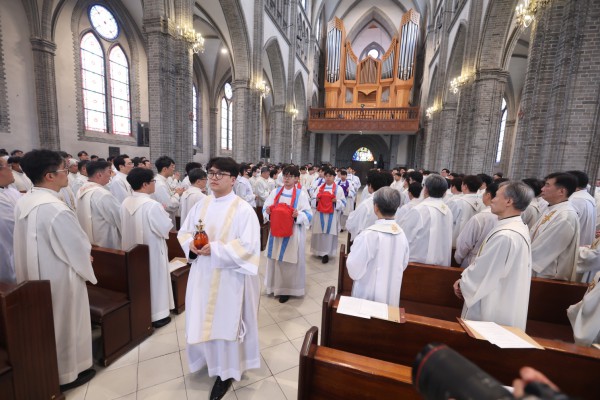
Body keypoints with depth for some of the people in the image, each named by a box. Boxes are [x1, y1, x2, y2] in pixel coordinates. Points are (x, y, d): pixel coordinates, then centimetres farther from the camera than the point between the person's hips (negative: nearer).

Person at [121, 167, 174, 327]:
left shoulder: (125, 203, -2)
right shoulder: (152, 205, -25)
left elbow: (125, 227, 10)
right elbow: (166, 227, -19)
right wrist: (163, 212, -3)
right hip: (151, 251, -7)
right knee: (154, 279, 8)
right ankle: (157, 315, 21)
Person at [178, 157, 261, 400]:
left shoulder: (243, 209, -15)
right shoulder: (201, 204, 5)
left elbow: (248, 246, -20)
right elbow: (184, 231, 11)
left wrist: (215, 249, -24)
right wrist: (191, 244, -11)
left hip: (229, 276, -6)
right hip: (202, 274, 6)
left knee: (225, 322, 8)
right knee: (203, 320, 20)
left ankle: (226, 371, 30)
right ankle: (210, 358, 48)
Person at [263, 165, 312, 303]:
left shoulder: (301, 194, -4)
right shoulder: (275, 192, 6)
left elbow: (308, 215, -7)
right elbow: (265, 208, 7)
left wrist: (298, 214, -27)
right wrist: (267, 211, -15)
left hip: (293, 233, -3)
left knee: (289, 262, 4)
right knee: (275, 259, 12)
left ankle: (287, 289, 20)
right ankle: (275, 285, 31)